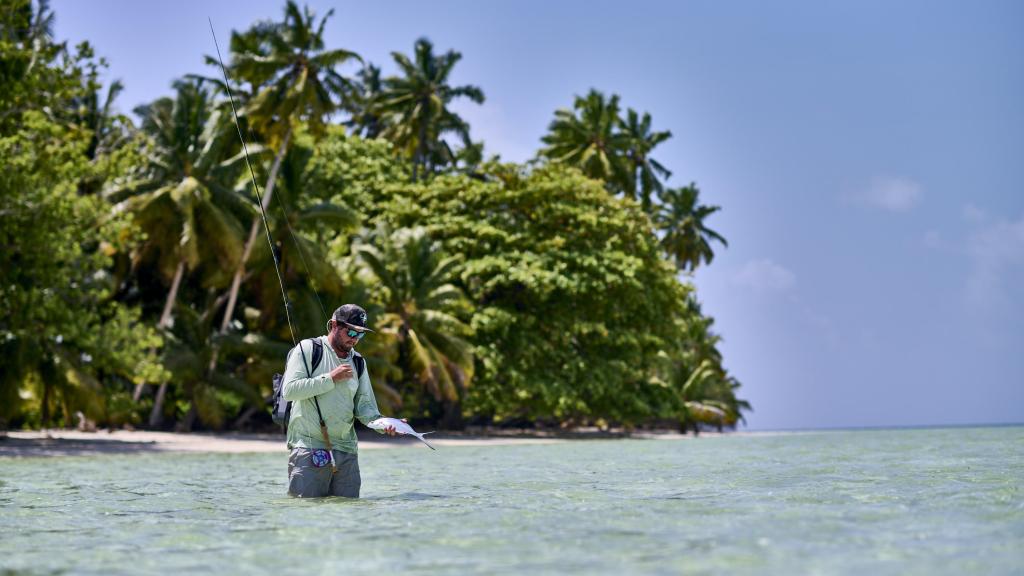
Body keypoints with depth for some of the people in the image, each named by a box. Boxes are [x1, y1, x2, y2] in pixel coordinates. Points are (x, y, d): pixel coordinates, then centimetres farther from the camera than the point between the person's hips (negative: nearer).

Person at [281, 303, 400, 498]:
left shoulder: (357, 361, 16)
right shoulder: (308, 349, -1)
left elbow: (364, 405, 11)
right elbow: (289, 390, -13)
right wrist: (330, 378, -13)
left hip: (346, 451, 5)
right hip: (309, 448, -5)